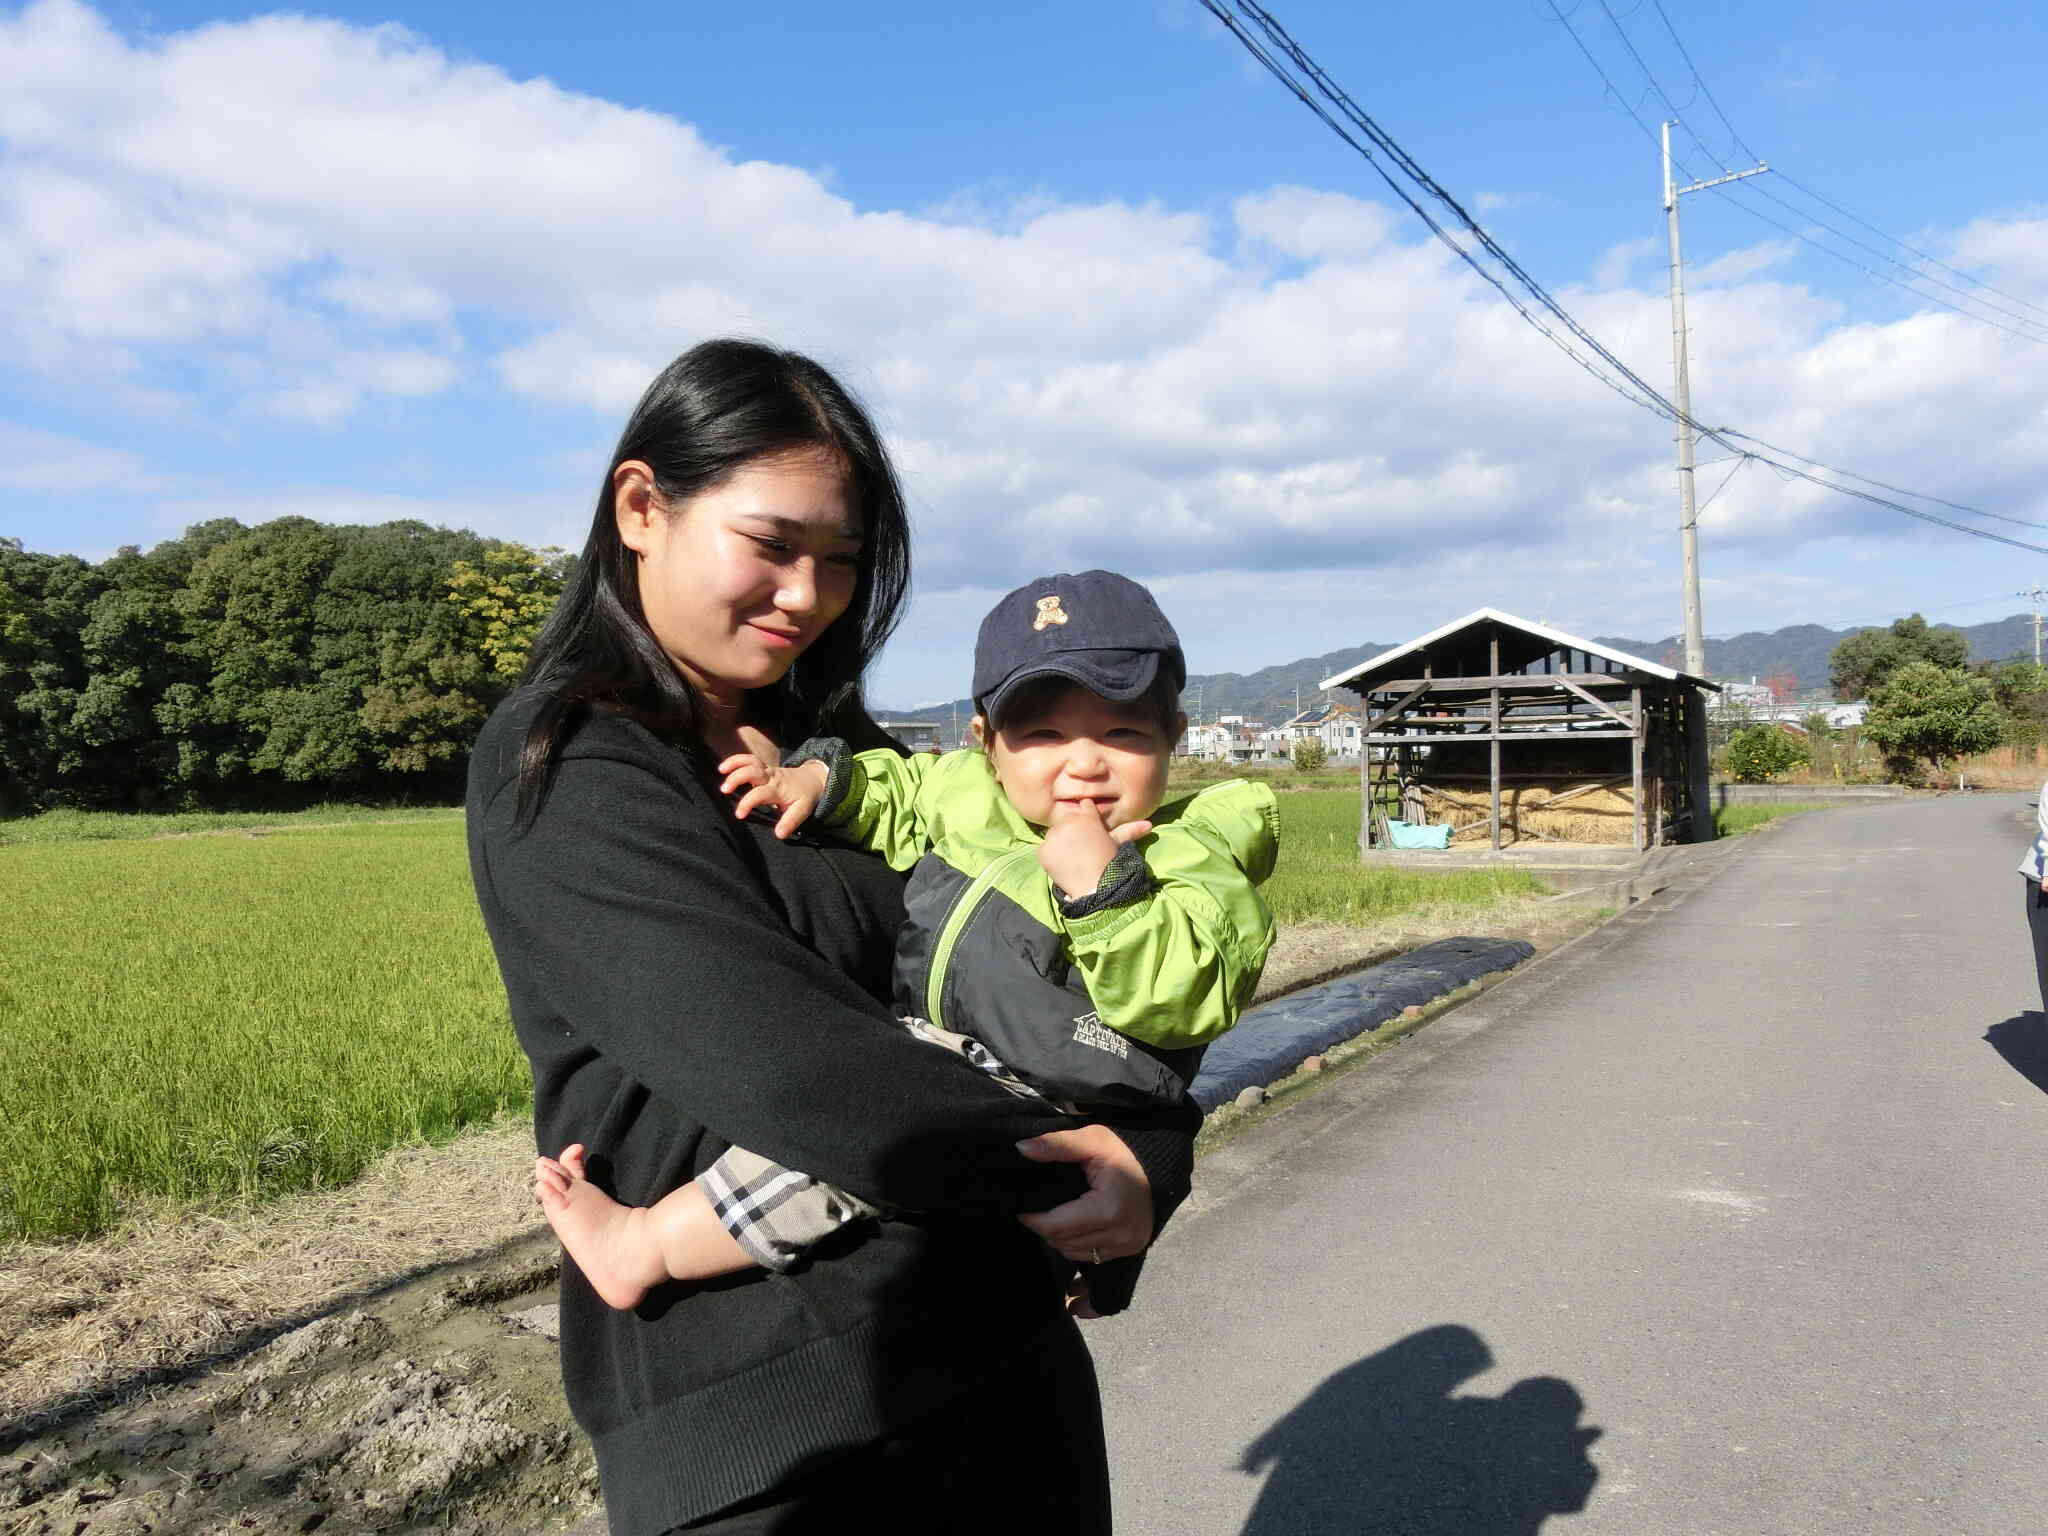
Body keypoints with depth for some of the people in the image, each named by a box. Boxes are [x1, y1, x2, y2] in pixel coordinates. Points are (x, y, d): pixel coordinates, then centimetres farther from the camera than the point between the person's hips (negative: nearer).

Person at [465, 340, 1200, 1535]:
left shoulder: (843, 754, 12)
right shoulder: (562, 771, -10)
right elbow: (769, 1048, -22)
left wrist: (1154, 1152, -11)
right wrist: (1062, 1180, -19)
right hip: (762, 1427, -6)